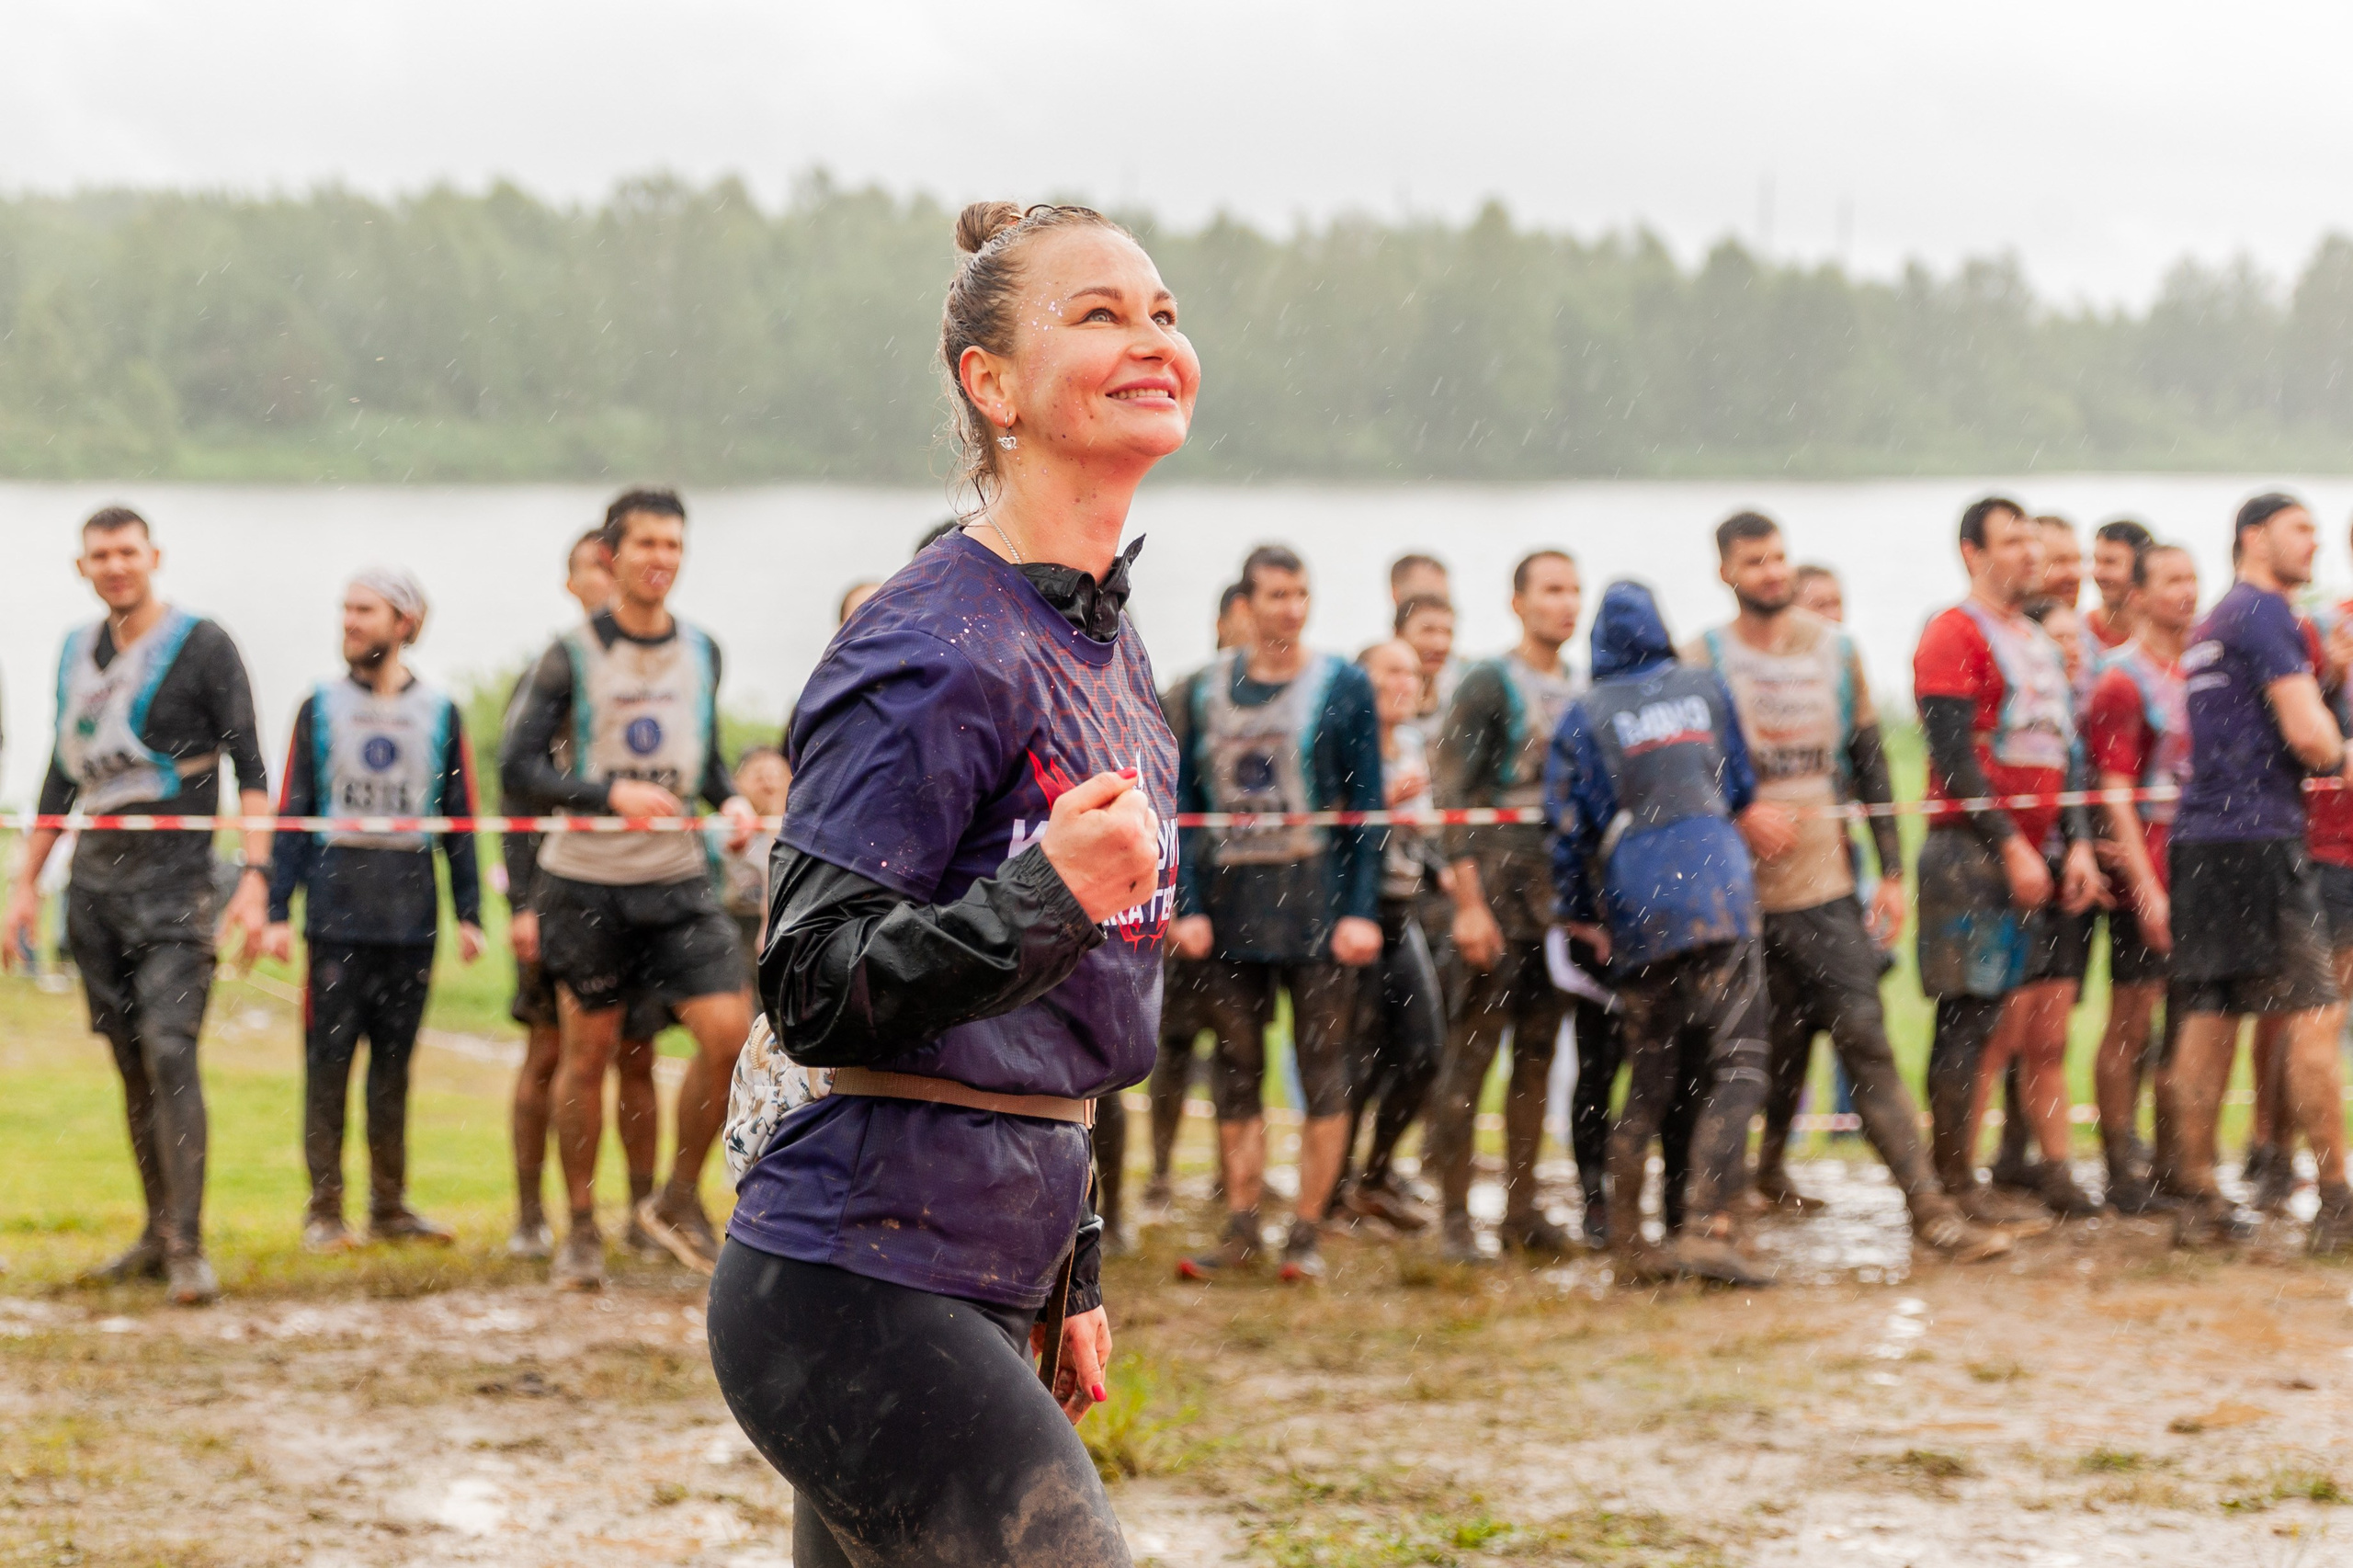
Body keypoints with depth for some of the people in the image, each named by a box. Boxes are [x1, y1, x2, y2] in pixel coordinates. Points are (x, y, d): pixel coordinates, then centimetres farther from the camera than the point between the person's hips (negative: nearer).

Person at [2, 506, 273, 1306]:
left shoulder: (203, 647, -3)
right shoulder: (76, 653, 14)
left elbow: (251, 772, -5)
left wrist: (255, 876, -15)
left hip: (173, 886, -5)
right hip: (94, 883, 5)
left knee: (169, 1051, -15)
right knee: (130, 1064, 6)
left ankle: (188, 1245, -16)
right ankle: (157, 1234, 14)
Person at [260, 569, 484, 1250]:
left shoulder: (439, 713, 8)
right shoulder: (320, 708, 6)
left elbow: (459, 823, 10)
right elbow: (292, 815, 5)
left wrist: (469, 913, 3)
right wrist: (278, 911, -2)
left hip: (412, 915, 1)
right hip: (335, 910, -1)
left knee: (394, 1062, 7)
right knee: (328, 1059, -3)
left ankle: (390, 1205, 15)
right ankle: (324, 1209, 3)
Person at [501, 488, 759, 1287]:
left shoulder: (701, 651, 9)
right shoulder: (571, 657, -6)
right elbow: (518, 765, -11)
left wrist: (730, 800, 1)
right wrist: (611, 793, -24)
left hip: (677, 878, 3)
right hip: (586, 882, -3)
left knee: (728, 1031, -11)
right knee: (588, 1052, 4)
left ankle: (679, 1198, 9)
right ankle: (581, 1228, 19)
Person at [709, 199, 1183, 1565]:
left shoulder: (1111, 649, 15)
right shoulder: (940, 654, -14)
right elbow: (813, 993, -18)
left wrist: (1069, 1270, 24)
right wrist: (1050, 895, -31)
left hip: (975, 1288, 9)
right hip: (862, 1285, -9)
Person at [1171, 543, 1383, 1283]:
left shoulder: (1342, 685, 0)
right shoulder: (1210, 688, 8)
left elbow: (1366, 804, -1)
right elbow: (1187, 800, 8)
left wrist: (1360, 910, -9)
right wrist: (1187, 903, -2)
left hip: (1315, 895, -3)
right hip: (1230, 898, 3)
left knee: (1321, 1062, -1)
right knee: (1236, 1063, 5)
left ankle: (1307, 1229, 4)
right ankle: (1240, 1226, 9)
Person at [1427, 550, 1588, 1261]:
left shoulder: (1583, 691, 15)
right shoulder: (1488, 684, -3)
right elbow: (1452, 794, -9)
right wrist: (1468, 901, -15)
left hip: (1563, 897, 6)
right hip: (1500, 884, -6)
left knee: (1538, 1054, 9)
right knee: (1473, 1048, -6)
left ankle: (1521, 1208, 15)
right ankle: (1454, 1215, -3)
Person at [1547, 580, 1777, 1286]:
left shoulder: (1585, 717, 8)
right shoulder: (1706, 689, 13)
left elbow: (1571, 827, 8)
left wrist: (1581, 914, 20)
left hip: (1637, 909, 1)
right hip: (1718, 888, -1)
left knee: (1649, 1080, 11)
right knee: (1736, 1067, -6)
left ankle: (1626, 1238, 12)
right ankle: (1707, 1224, -21)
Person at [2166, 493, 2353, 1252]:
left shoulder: (2209, 626, 22)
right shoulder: (2265, 613, -7)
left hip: (2197, 838, 9)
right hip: (2259, 834, -9)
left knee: (2206, 1020, 7)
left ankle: (2199, 1202, 8)